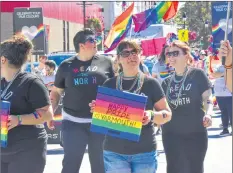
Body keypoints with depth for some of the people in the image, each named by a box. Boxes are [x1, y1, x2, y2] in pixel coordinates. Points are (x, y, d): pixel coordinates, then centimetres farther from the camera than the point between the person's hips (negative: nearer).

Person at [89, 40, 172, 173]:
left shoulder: (151, 84, 0)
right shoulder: (109, 85, 7)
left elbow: (167, 114, 3)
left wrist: (152, 115, -17)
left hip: (144, 152, -1)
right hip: (114, 152, 1)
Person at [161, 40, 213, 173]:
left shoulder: (197, 75, -2)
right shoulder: (167, 82, 10)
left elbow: (208, 99, -6)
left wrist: (208, 113, -24)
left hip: (195, 133, -3)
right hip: (171, 134, 3)